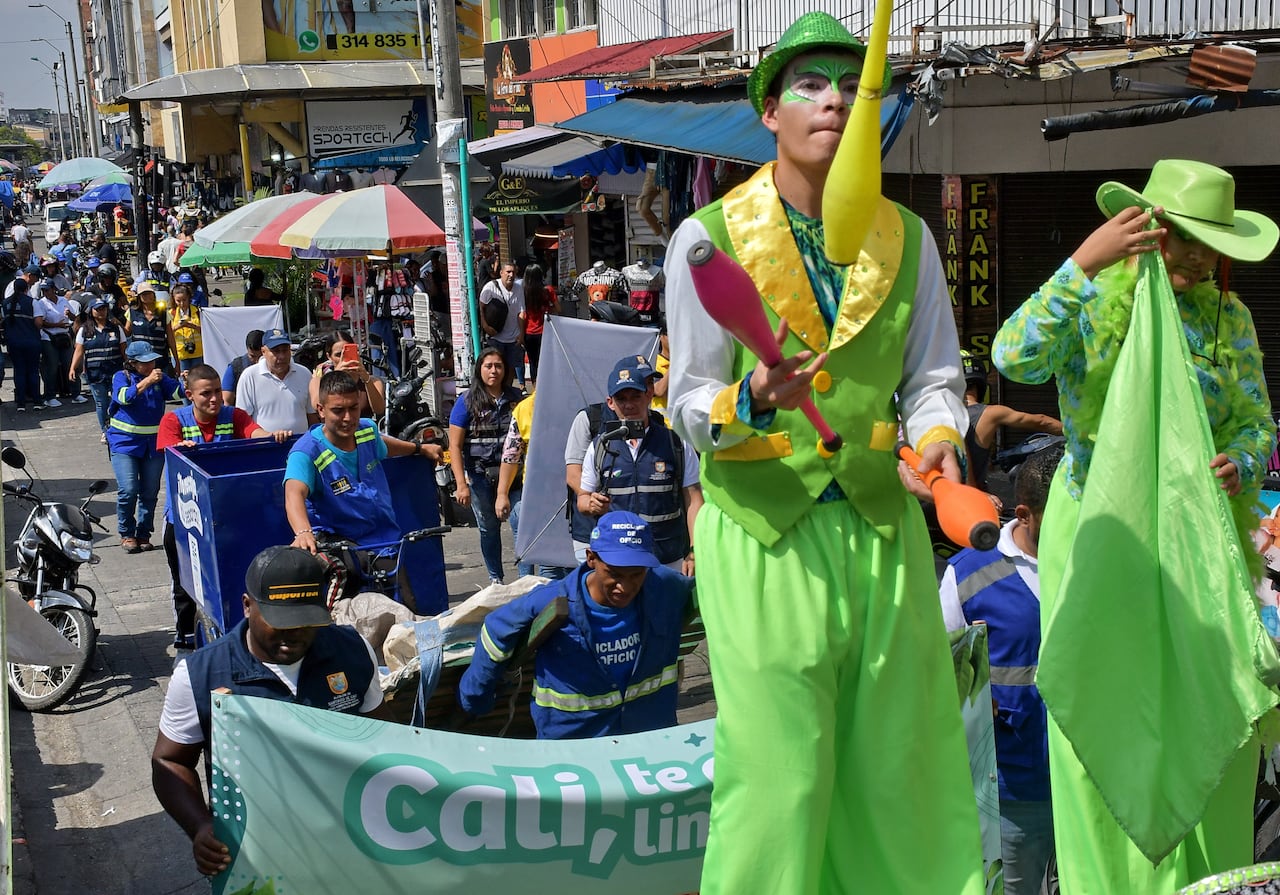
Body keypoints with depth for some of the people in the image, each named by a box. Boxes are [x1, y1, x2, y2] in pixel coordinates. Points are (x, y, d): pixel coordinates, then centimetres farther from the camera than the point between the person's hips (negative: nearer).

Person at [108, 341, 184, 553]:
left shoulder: (160, 377, 7)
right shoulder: (121, 377, -4)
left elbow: (176, 392, -5)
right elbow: (125, 397, -23)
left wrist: (185, 383, -24)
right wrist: (147, 381, -32)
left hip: (153, 443, 4)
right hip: (125, 442, -4)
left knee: (150, 492, 5)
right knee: (128, 490, -12)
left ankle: (143, 534, 18)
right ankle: (126, 534, 6)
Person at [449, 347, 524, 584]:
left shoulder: (514, 398, 7)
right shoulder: (468, 402, -2)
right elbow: (455, 446, -5)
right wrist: (461, 484, -13)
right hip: (479, 476, -1)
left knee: (522, 523, -8)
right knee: (489, 528, 8)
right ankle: (495, 578, 24)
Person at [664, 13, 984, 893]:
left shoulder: (907, 237, 9)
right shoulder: (708, 237, -3)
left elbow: (932, 377, 13)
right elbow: (690, 401, -3)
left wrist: (936, 436, -9)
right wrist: (750, 402, -25)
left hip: (883, 525, 4)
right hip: (764, 531, -3)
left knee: (904, 761, 9)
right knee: (779, 771, -1)